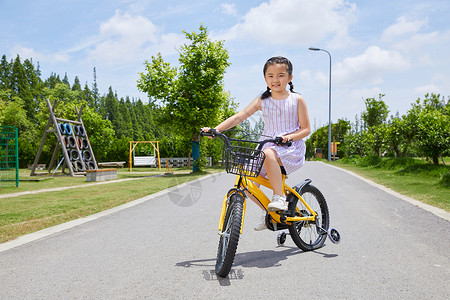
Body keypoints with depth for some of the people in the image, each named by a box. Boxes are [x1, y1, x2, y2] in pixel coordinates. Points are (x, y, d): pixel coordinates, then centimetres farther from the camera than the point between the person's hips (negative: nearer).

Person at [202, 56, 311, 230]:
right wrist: (216, 129, -15)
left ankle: (279, 197, -22)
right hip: (266, 148, 4)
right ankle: (268, 211, 10)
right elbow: (239, 117, -2)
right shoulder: (262, 100, 8)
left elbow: (306, 129, 1)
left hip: (292, 150, -4)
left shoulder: (297, 100, 3)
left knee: (269, 153, -37)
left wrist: (289, 136, -19)